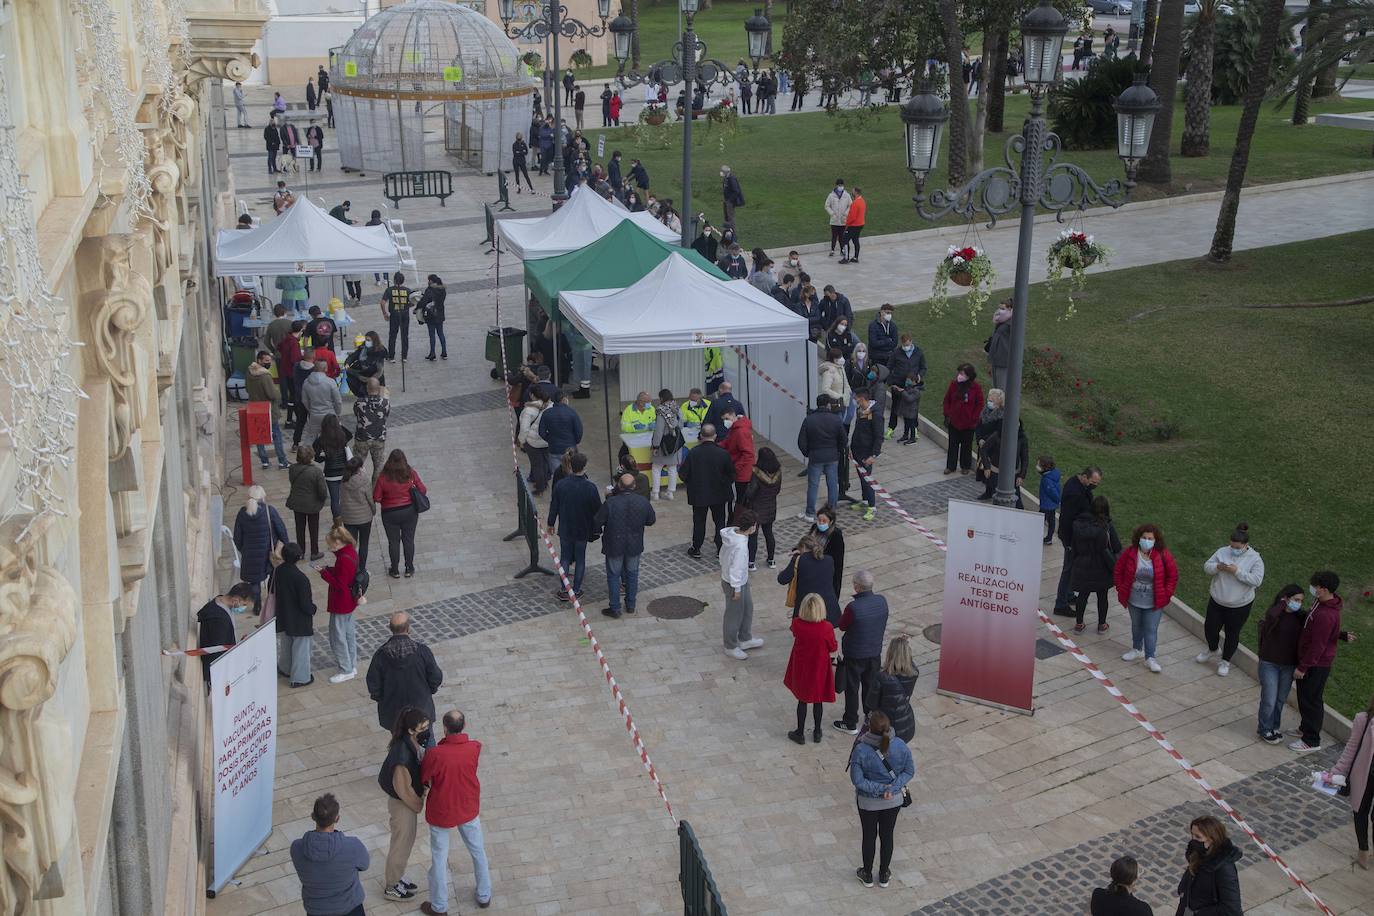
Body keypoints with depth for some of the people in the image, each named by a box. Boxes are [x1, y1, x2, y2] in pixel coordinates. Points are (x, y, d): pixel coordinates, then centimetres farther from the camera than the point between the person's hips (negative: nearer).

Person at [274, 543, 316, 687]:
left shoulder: (278, 571, -11)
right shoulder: (301, 578, -30)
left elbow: (272, 591, 6)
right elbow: (305, 604, -25)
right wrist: (313, 609, -3)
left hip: (283, 616, 7)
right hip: (300, 620, -7)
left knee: (285, 645, 26)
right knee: (301, 648, 10)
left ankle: (285, 669, 46)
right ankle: (299, 678, 21)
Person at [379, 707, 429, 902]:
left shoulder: (414, 743, -11)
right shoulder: (402, 756, -37)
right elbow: (404, 790, -27)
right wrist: (419, 806, -11)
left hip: (411, 800, 8)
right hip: (402, 805, -8)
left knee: (406, 842, 27)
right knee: (401, 845, 14)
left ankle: (396, 877, 49)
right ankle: (391, 887, 37)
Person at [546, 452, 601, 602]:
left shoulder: (560, 485, -15)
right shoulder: (590, 488, -20)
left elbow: (554, 506, -3)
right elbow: (597, 510, -9)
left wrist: (551, 524, 13)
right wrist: (596, 528, 7)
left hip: (565, 529, 1)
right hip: (583, 530, -1)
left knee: (565, 558, 15)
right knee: (580, 559, 14)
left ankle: (564, 591, 18)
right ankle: (576, 590, 23)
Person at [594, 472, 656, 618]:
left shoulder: (610, 503, -22)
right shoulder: (643, 502, -12)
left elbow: (597, 523, -14)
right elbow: (651, 520, 3)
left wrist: (599, 530, 8)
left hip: (614, 546, -3)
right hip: (634, 546, 3)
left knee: (613, 576, 12)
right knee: (632, 574, 21)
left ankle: (615, 609, 17)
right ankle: (630, 605, 32)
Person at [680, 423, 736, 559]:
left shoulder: (693, 453, -17)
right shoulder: (723, 454, -16)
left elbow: (683, 473, -10)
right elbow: (731, 475, -7)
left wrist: (691, 484, 9)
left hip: (698, 495, 0)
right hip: (719, 495, 0)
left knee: (699, 522, 15)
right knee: (720, 521, 17)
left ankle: (696, 549, 25)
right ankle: (720, 549, 23)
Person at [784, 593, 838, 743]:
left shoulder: (797, 624, -21)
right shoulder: (826, 628, -26)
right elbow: (833, 648, -11)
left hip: (801, 668, 1)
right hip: (819, 669, -1)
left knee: (802, 700, 19)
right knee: (818, 700, 19)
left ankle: (800, 733, 29)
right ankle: (817, 733, 34)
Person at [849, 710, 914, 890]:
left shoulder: (861, 750, -28)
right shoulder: (901, 746, -20)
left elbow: (857, 780, -23)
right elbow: (909, 771, -11)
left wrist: (880, 789, -16)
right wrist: (892, 788, -16)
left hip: (868, 802, -2)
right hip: (894, 801, 2)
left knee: (869, 836, 19)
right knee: (887, 835, 22)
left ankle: (867, 875, 38)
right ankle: (884, 875, 39)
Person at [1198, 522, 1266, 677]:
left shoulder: (1254, 559, -14)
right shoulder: (1222, 552, -4)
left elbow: (1257, 580, -22)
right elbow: (1206, 567, -1)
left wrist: (1237, 572, -30)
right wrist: (1218, 567, -23)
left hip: (1240, 606, -3)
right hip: (1217, 601, 3)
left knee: (1232, 633, 11)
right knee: (1210, 628, 10)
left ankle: (1225, 661, 32)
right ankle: (1212, 651, 41)